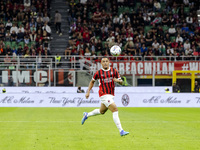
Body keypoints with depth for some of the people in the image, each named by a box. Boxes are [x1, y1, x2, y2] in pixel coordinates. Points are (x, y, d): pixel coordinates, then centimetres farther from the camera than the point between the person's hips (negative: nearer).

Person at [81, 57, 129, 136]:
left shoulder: (114, 71, 3)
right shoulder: (98, 73, -3)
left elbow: (121, 82, 4)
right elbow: (92, 81, 13)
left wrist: (118, 80, -19)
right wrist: (88, 92, 9)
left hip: (111, 95, 6)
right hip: (104, 95, -6)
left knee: (102, 111, 23)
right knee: (115, 110, -18)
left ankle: (87, 115, 48)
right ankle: (121, 131, -20)